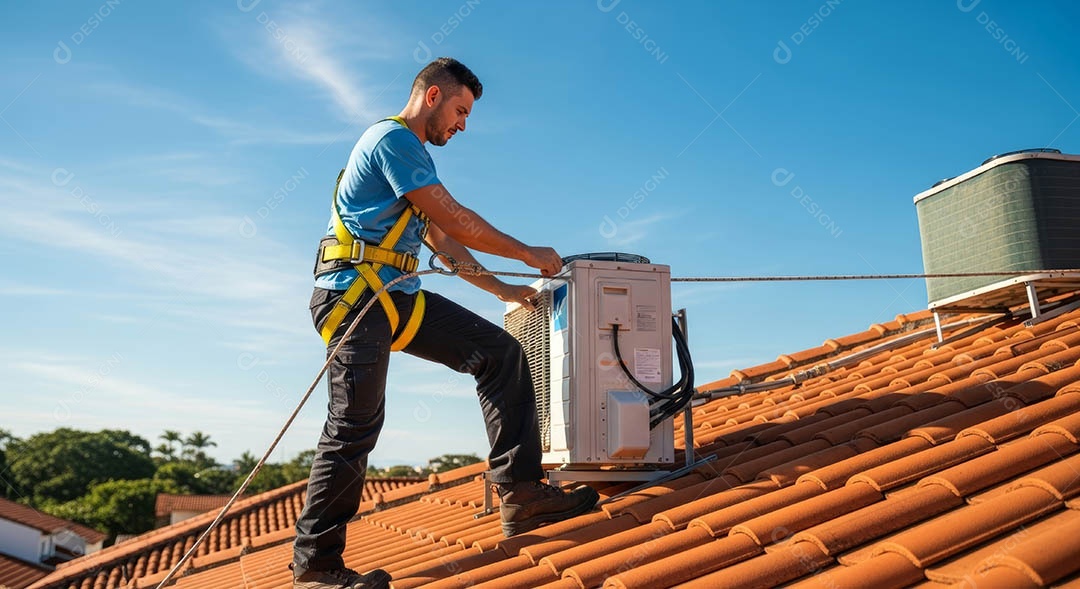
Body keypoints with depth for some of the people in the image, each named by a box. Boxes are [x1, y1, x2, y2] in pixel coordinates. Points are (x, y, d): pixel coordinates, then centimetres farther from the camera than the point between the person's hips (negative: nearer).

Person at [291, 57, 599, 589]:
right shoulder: (393, 137, -7)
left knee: (500, 352, -4)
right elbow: (454, 219, -11)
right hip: (355, 291, -9)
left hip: (397, 295, 9)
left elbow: (442, 240, 26)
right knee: (356, 422, -12)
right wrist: (529, 255, -1)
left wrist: (501, 289, 23)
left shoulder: (412, 153, 25)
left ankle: (520, 493, -7)